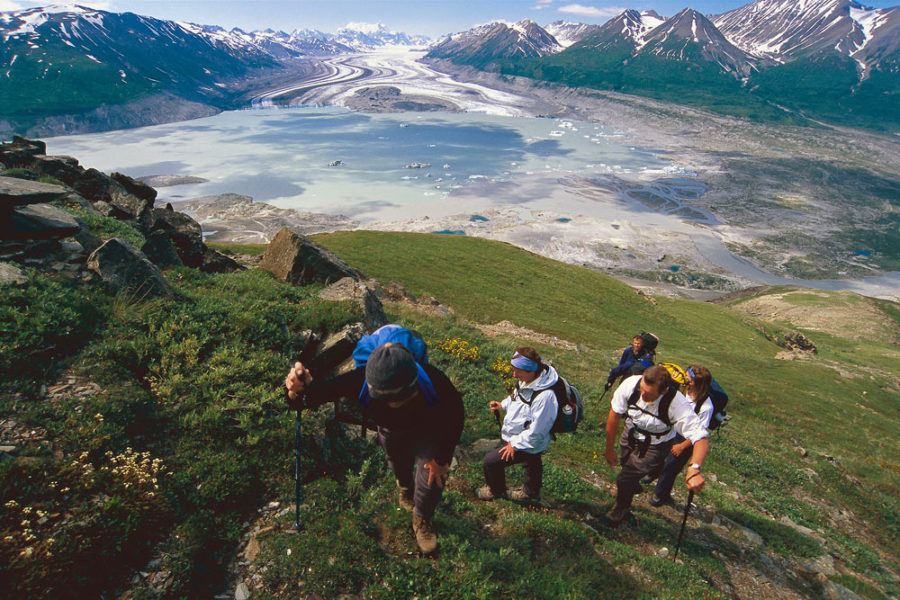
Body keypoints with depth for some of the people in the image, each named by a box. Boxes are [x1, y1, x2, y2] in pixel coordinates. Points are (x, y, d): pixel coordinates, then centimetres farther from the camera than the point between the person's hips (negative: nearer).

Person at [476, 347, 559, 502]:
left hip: (529, 445, -8)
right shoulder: (527, 380, -13)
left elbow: (536, 432, -31)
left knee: (490, 461, -2)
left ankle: (497, 491, 27)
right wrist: (503, 405, -2)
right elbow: (517, 396, 12)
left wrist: (515, 444, -20)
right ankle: (531, 492, 61)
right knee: (533, 463, 33)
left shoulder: (544, 396, -39)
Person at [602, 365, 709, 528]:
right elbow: (614, 415, -17)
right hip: (630, 434, 3)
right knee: (626, 464, 24)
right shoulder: (630, 384, -31)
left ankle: (620, 510, 29)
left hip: (655, 446, -3)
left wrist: (694, 469, -55)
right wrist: (609, 449, -8)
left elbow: (701, 437, -38)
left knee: (625, 479, -5)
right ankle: (633, 488, 62)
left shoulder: (677, 403, -37)